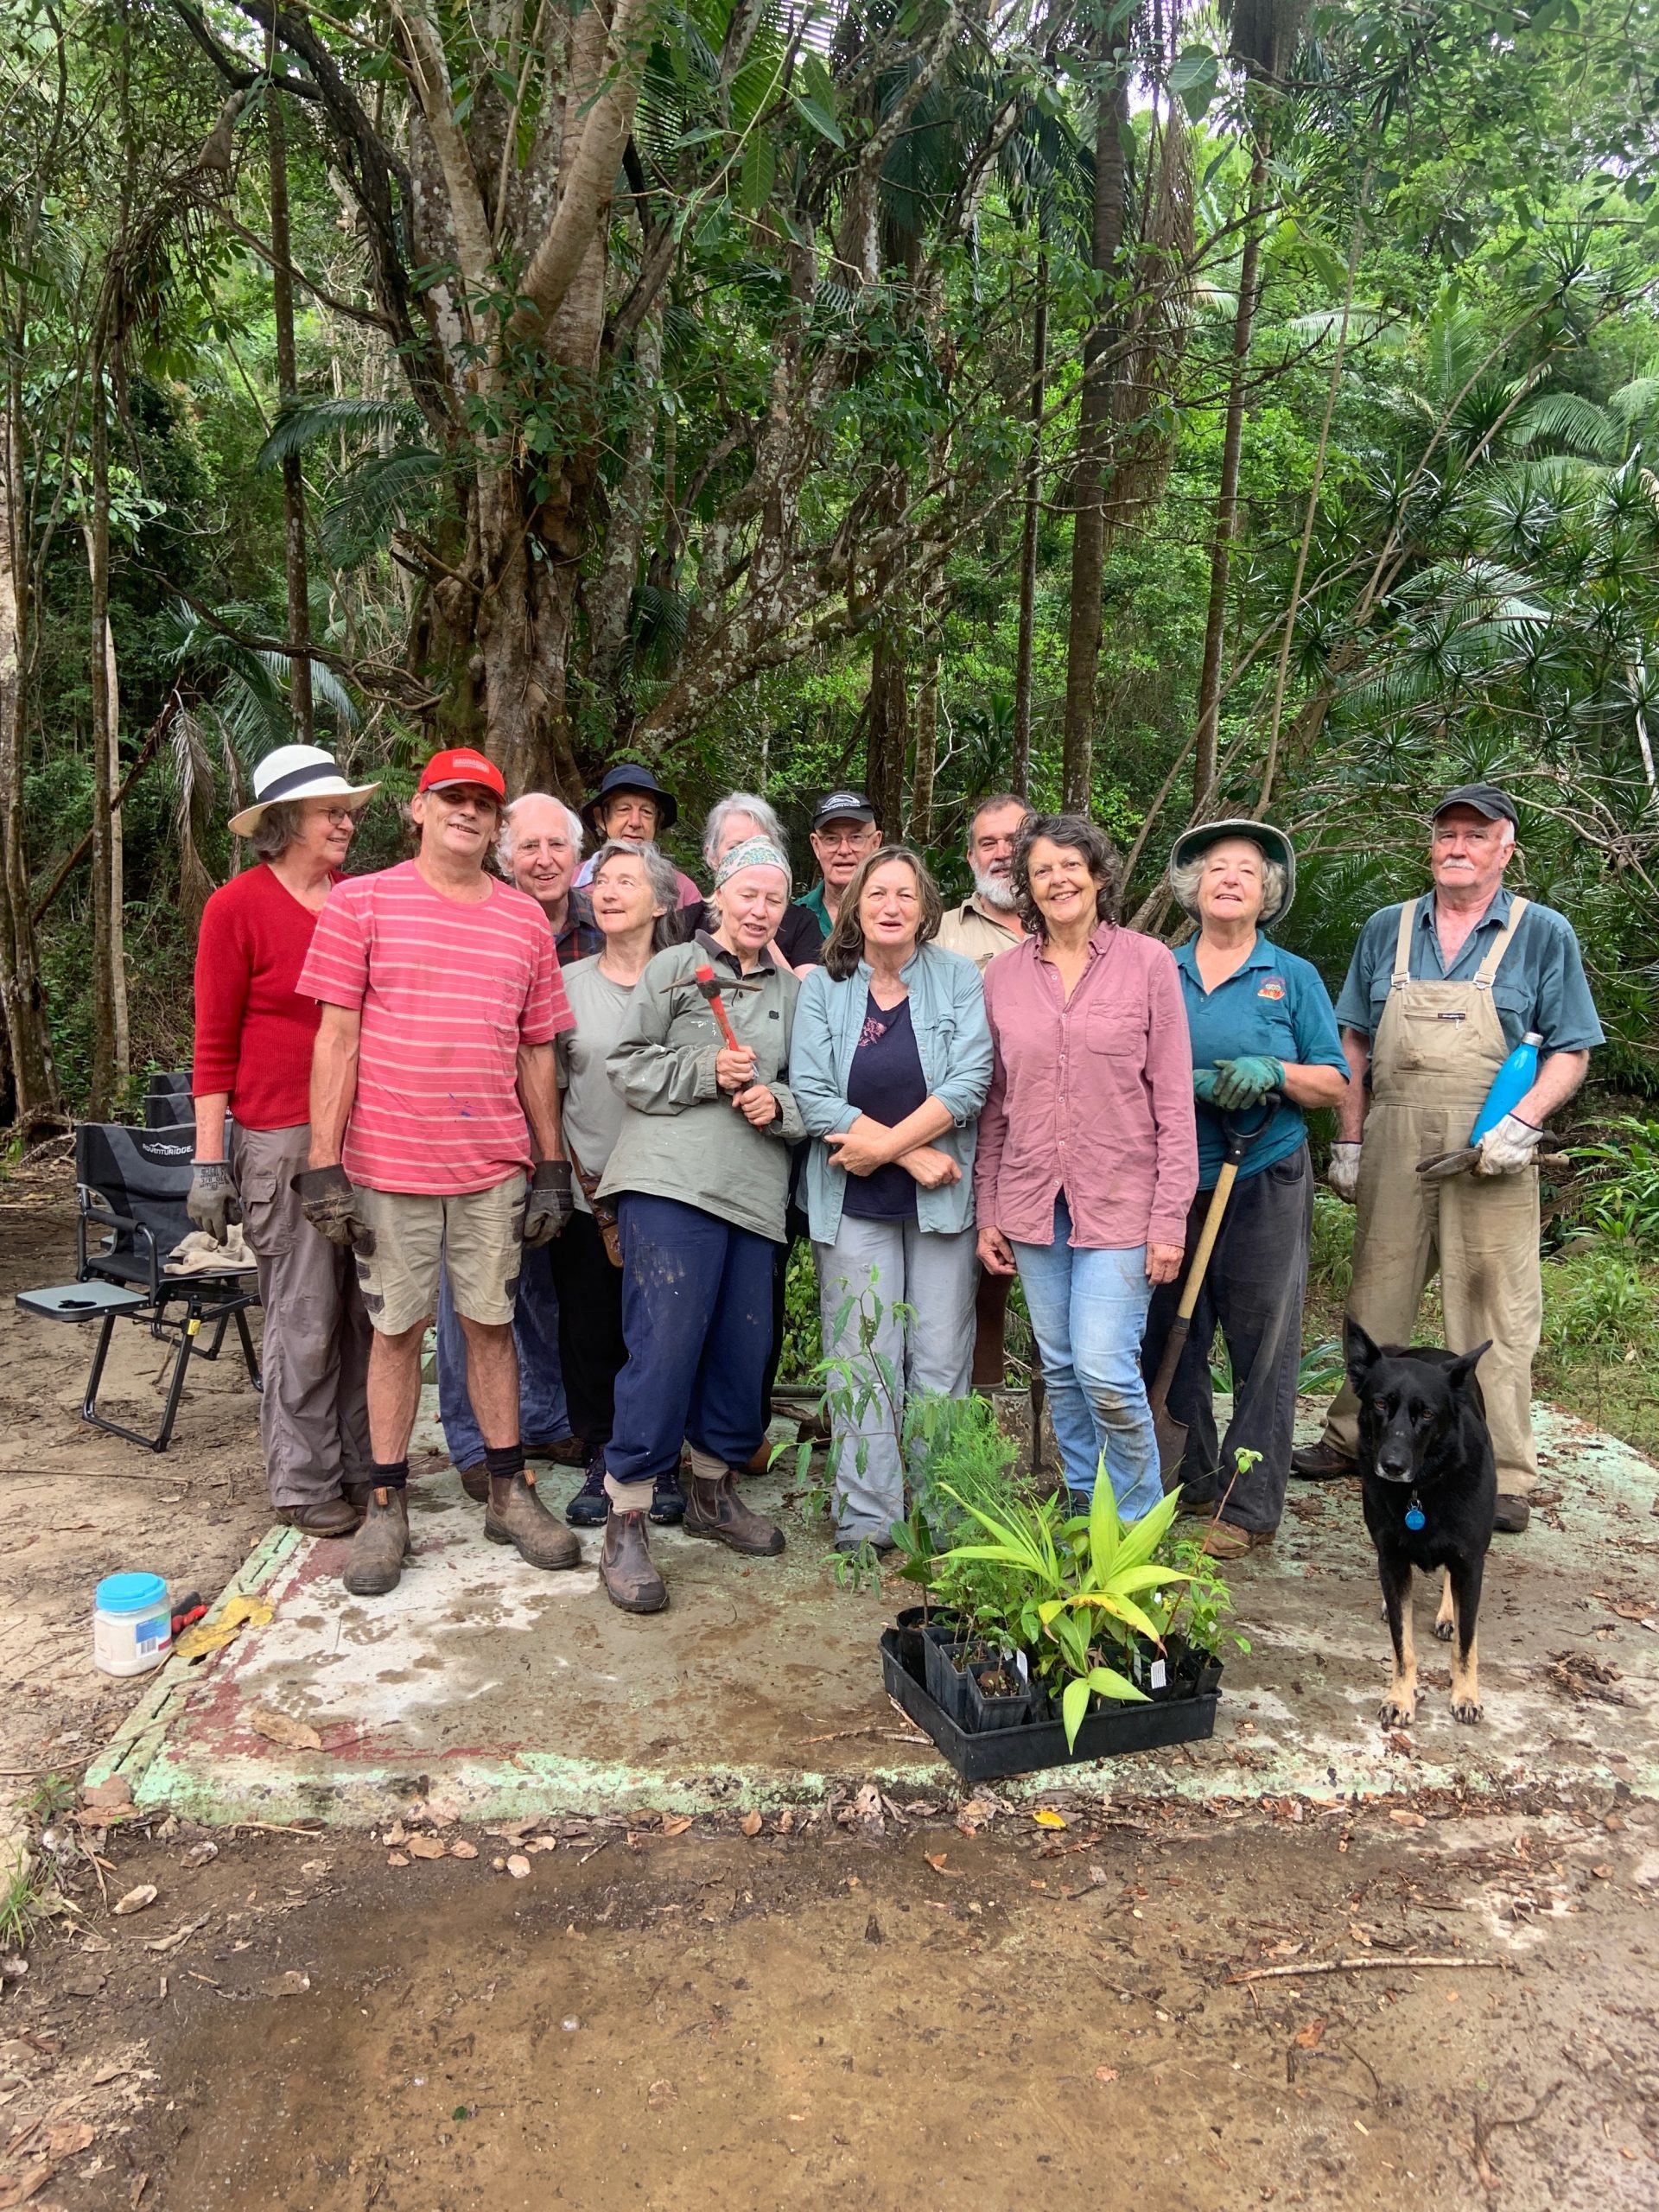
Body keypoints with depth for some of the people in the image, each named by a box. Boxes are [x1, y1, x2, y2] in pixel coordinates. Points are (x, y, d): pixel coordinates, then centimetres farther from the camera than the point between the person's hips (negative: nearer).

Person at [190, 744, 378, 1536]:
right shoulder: (237, 907, -2)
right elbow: (214, 1046, -3)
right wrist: (209, 1163, -6)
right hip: (284, 1138, -4)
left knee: (366, 1308, 8)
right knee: (304, 1317, 0)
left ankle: (362, 1463, 22)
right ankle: (304, 1484, 15)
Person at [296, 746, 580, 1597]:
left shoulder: (526, 920, 8)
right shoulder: (362, 903, 0)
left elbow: (537, 1051, 11)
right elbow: (337, 1039, -3)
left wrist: (551, 1167, 8)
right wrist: (324, 1166, -8)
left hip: (494, 1167, 2)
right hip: (388, 1165, -2)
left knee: (491, 1323, 10)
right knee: (396, 1328, 7)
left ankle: (509, 1493, 23)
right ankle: (387, 1507, 20)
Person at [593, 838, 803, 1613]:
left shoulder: (789, 991, 19)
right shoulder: (673, 968, 7)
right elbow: (628, 1066, 0)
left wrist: (778, 1103, -1)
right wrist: (706, 1071, -11)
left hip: (752, 1192, 5)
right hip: (670, 1183, -5)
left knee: (744, 1344, 8)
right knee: (664, 1342, -11)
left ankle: (713, 1489, 29)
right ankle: (625, 1521, -1)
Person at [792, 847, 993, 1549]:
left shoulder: (959, 979, 2)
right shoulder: (822, 988, 3)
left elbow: (969, 1082, -9)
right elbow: (811, 1094, -7)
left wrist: (882, 1145, -14)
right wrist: (914, 1153, -13)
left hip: (942, 1199, 0)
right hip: (853, 1202, 0)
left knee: (941, 1361, 4)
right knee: (862, 1359, 2)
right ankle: (866, 1519, 11)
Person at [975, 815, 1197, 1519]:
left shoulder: (1148, 962, -3)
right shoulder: (1003, 975, 5)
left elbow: (1174, 1100, -4)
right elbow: (994, 1107, 9)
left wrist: (1170, 1217, -8)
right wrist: (987, 1212, 6)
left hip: (1120, 1203, -3)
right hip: (1031, 1201, 4)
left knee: (1105, 1372, -9)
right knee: (1060, 1370, 12)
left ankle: (1136, 1525, 14)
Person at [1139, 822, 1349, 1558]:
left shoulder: (1293, 978, 5)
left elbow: (1333, 1082, 3)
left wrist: (1274, 1072, -17)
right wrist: (1190, 1085, -14)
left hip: (1263, 1184, -2)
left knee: (1261, 1346, 0)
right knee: (1170, 1339, 9)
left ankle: (1249, 1505, 12)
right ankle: (1187, 1480, 27)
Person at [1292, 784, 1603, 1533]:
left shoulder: (1544, 934, 3)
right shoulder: (1387, 930, 10)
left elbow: (1570, 1050, 2)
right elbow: (1354, 1042, 13)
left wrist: (1523, 1120, -14)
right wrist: (1349, 1140, 7)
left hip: (1491, 1154, -2)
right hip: (1393, 1147, 3)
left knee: (1495, 1309, 1)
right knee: (1375, 1297, 11)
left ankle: (1502, 1475, 12)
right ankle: (1350, 1437, 25)